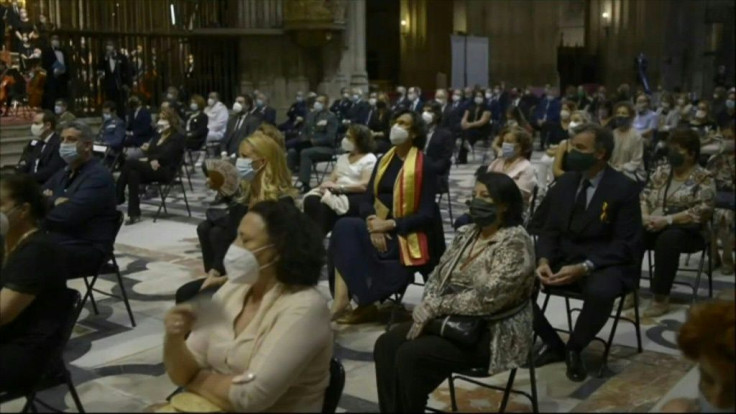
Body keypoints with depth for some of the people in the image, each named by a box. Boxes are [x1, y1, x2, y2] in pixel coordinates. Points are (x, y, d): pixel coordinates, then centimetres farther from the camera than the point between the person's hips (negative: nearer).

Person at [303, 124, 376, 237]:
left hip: (356, 197, -6)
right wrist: (327, 185, -10)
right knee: (311, 199, -24)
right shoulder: (342, 158, 24)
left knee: (326, 204, -34)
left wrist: (340, 187, -21)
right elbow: (332, 179, 15)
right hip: (337, 193, 7)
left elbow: (365, 185, -14)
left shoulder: (369, 159, 0)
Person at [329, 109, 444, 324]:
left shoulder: (424, 167, -6)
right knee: (345, 227, -24)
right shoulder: (383, 161, 12)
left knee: (349, 232, -25)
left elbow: (426, 216, -12)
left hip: (407, 236, -6)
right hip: (379, 228, 6)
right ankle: (342, 300, -29)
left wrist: (390, 224, -20)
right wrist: (372, 221, -15)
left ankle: (365, 303, -12)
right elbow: (367, 201, 7)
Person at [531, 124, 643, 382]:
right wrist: (544, 260, -15)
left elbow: (626, 245, -14)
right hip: (562, 258, 5)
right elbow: (550, 230, 8)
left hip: (604, 264, -5)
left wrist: (585, 267, -27)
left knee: (599, 292, -38)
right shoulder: (564, 183, 6)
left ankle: (574, 349, -8)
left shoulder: (624, 189, -10)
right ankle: (552, 343, 4)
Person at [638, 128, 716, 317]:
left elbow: (702, 211, -15)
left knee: (667, 239, -37)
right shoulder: (661, 172, 13)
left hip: (688, 231, -5)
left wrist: (667, 220, -25)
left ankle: (661, 298, -29)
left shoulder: (704, 178, -3)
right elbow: (644, 196, 10)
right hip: (655, 226, 5)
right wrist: (645, 216, -12)